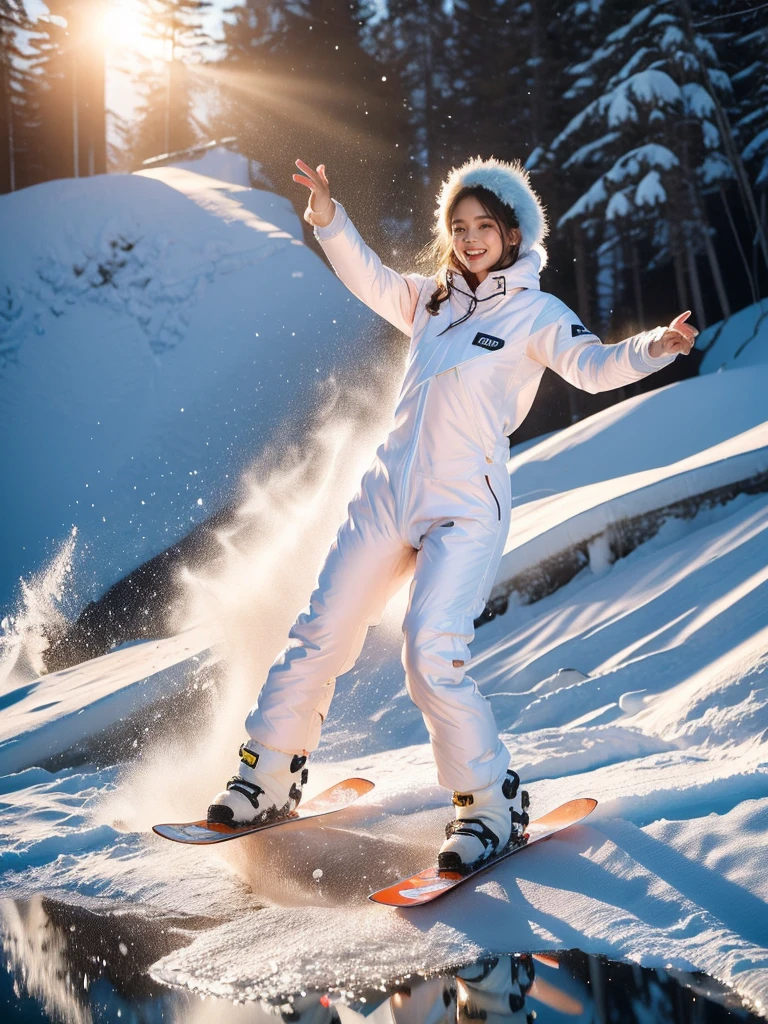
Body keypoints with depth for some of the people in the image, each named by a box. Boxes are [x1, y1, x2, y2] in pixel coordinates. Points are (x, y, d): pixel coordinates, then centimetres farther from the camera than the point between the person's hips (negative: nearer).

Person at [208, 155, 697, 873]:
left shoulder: (535, 312, -2)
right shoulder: (431, 300, 14)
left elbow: (592, 366, -17)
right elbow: (370, 280, 19)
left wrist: (652, 348, -36)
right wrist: (328, 220, 3)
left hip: (466, 511, -6)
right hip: (388, 495, 6)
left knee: (432, 656, -20)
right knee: (321, 635, 7)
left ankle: (492, 804, -3)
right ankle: (268, 778, 22)